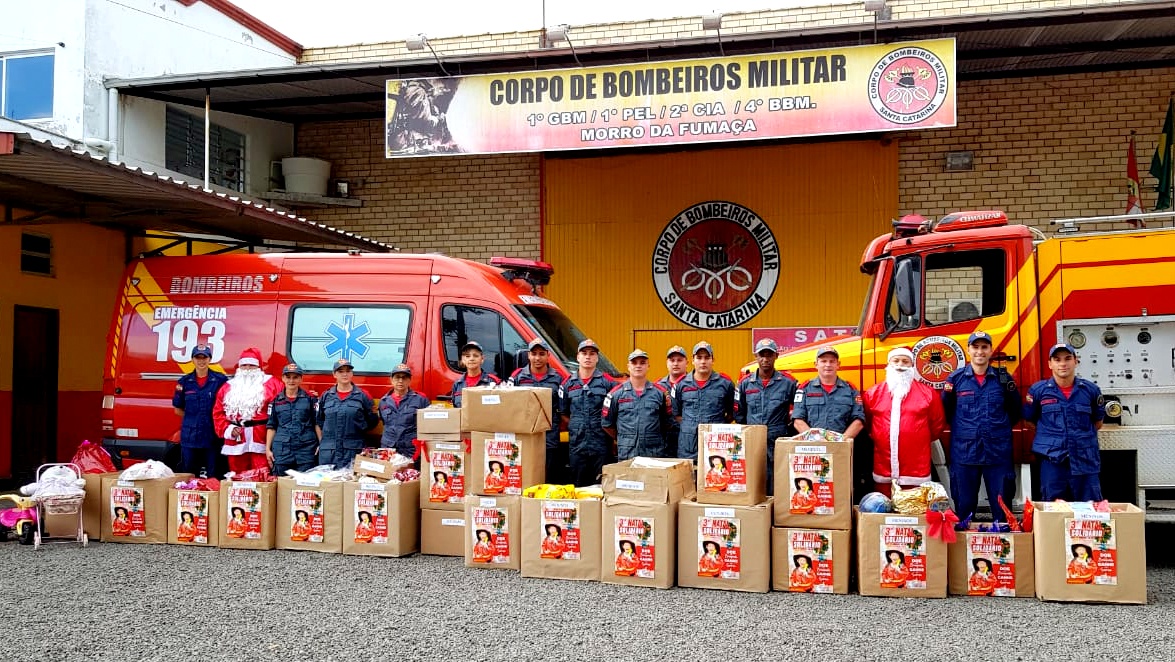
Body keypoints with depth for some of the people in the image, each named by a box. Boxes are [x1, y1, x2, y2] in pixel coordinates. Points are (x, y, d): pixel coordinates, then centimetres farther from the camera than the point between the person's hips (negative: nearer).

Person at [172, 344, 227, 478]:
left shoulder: (220, 380, 0)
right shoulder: (184, 382, 7)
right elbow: (178, 410, 14)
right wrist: (193, 417, 3)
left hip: (213, 437, -2)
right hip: (189, 438, 2)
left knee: (213, 477, 2)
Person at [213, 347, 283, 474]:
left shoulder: (271, 384, 4)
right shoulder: (228, 387, 15)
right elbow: (218, 413, 13)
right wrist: (228, 429, -1)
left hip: (261, 440, -4)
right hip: (236, 441, 4)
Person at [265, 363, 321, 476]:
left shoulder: (311, 398, 4)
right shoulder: (276, 400, 9)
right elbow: (271, 426, 12)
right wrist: (268, 449, 6)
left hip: (306, 449, -1)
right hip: (282, 450, 2)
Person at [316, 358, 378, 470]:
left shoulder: (362, 396, 3)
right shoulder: (326, 396, 11)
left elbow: (373, 421, 8)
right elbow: (320, 420, 21)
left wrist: (360, 429, 0)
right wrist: (327, 432, 11)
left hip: (353, 450, -3)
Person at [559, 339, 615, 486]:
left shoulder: (607, 382, 2)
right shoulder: (568, 383, 9)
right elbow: (563, 414, 14)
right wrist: (576, 427, 4)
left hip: (601, 445, -2)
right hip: (576, 445, 2)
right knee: (578, 487, 7)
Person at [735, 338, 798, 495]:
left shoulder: (788, 382, 2)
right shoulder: (745, 383, 8)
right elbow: (738, 414, 15)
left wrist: (788, 423, 2)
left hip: (778, 445, -2)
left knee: (776, 492, 0)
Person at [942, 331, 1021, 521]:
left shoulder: (1003, 378, 5)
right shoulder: (955, 378, 2)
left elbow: (1015, 411, 12)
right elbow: (945, 411, 7)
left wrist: (1000, 428, 7)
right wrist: (961, 429, 6)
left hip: (998, 453, 1)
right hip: (964, 453, 0)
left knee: (1002, 508, 5)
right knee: (964, 508, 7)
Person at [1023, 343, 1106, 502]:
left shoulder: (1091, 390, 5)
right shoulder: (1038, 390, 1)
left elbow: (1097, 422, 18)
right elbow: (1030, 420, 12)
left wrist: (1082, 436, 10)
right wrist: (1051, 435, 7)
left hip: (1086, 462, 1)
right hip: (1052, 462, -1)